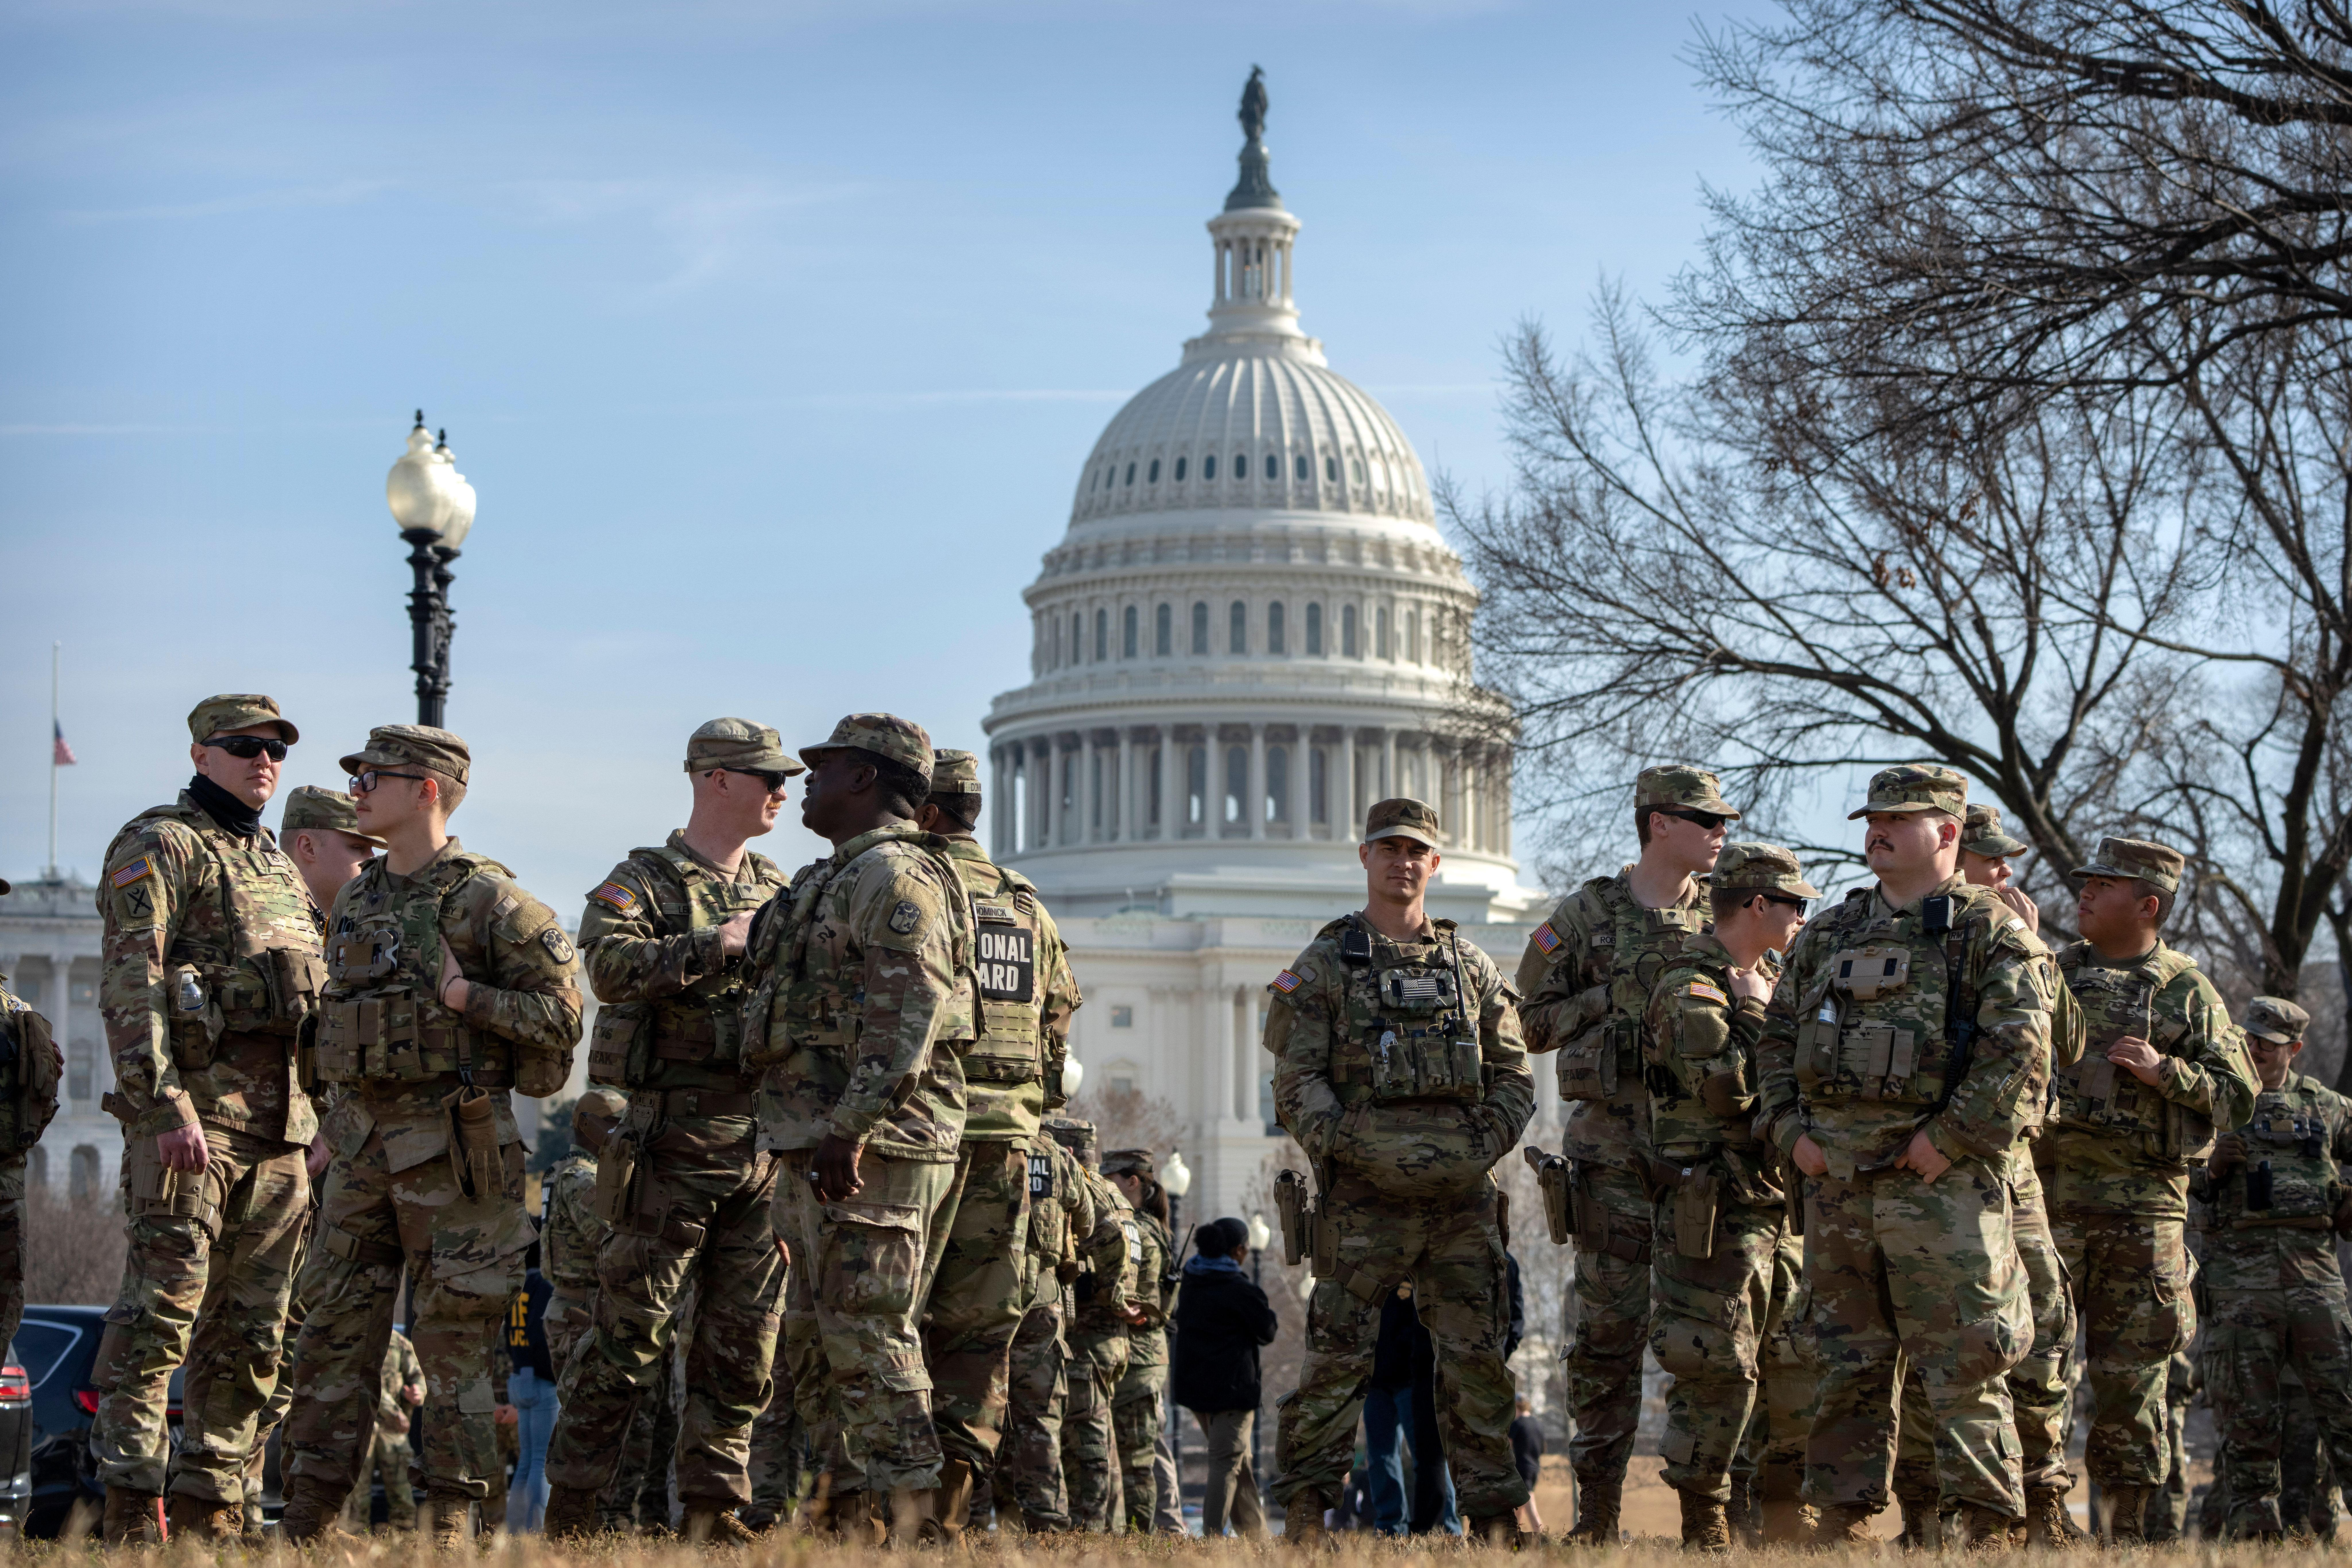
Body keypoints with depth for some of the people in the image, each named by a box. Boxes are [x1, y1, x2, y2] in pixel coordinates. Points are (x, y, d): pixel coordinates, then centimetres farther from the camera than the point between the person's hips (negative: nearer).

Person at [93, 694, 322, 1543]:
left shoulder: (279, 867, 22)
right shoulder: (161, 847, -3)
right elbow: (129, 989, -13)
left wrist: (315, 1123, 18)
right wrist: (165, 1106, -23)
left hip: (281, 1126, 8)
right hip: (194, 1113, -8)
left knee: (249, 1338, 7)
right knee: (159, 1316, -11)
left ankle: (211, 1509, 12)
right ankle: (133, 1517, -11)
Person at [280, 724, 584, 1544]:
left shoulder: (488, 899, -7)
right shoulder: (355, 900, 15)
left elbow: (561, 1010, -8)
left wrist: (465, 996, -17)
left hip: (452, 1145, -7)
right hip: (363, 1139, 7)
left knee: (456, 1336, -2)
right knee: (335, 1325, 5)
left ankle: (453, 1520, 2)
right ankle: (308, 1517, 10)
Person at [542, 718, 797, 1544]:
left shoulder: (778, 891, 17)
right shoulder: (642, 882, -2)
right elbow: (611, 966, -22)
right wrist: (713, 945, -23)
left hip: (763, 1146, 6)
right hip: (674, 1142, -6)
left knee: (743, 1341, 6)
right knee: (629, 1333, -4)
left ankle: (712, 1511, 13)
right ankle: (569, 1510, 3)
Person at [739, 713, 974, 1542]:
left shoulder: (893, 876, -11)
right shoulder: (837, 879, 22)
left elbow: (908, 1014, -22)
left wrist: (851, 1127, -27)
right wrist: (808, 1139, 22)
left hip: (870, 1149, -11)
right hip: (818, 1146, 11)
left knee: (869, 1336, -12)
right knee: (823, 1339, 12)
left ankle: (905, 1520, -11)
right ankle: (848, 1516, 16)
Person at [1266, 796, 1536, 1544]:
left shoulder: (1472, 967, 15)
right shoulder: (1324, 966, 6)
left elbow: (1514, 1075, 15)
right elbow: (1297, 1084, -2)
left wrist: (1487, 1145, -3)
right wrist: (1358, 1148, -16)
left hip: (1462, 1200, 3)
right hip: (1363, 1200, -3)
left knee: (1476, 1358, 3)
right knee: (1336, 1359, -5)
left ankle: (1494, 1515, 9)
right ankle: (1305, 1510, 1)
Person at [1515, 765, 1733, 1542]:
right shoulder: (1585, 916, 4)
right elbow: (1534, 1023, 3)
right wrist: (1619, 995, -9)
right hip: (1615, 1150, -2)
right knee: (1608, 1331, -1)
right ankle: (1597, 1512, 5)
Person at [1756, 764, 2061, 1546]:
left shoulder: (1993, 934, -1)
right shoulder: (1827, 933, 18)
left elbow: (2020, 1051, -11)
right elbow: (1779, 1037, 21)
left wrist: (1950, 1139, -16)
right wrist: (1789, 1128, 7)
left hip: (1938, 1179, -6)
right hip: (1835, 1180, 6)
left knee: (1962, 1363, -7)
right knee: (1846, 1362, 9)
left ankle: (1987, 1525, -3)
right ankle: (1844, 1521, 15)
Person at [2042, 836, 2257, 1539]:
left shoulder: (2186, 992, 5)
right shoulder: (2053, 974, 13)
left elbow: (2238, 1095, 2)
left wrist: (2163, 1071, -14)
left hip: (2144, 1203, -2)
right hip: (2048, 1195, 2)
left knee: (2130, 1374, 2)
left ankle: (2126, 1528, 10)